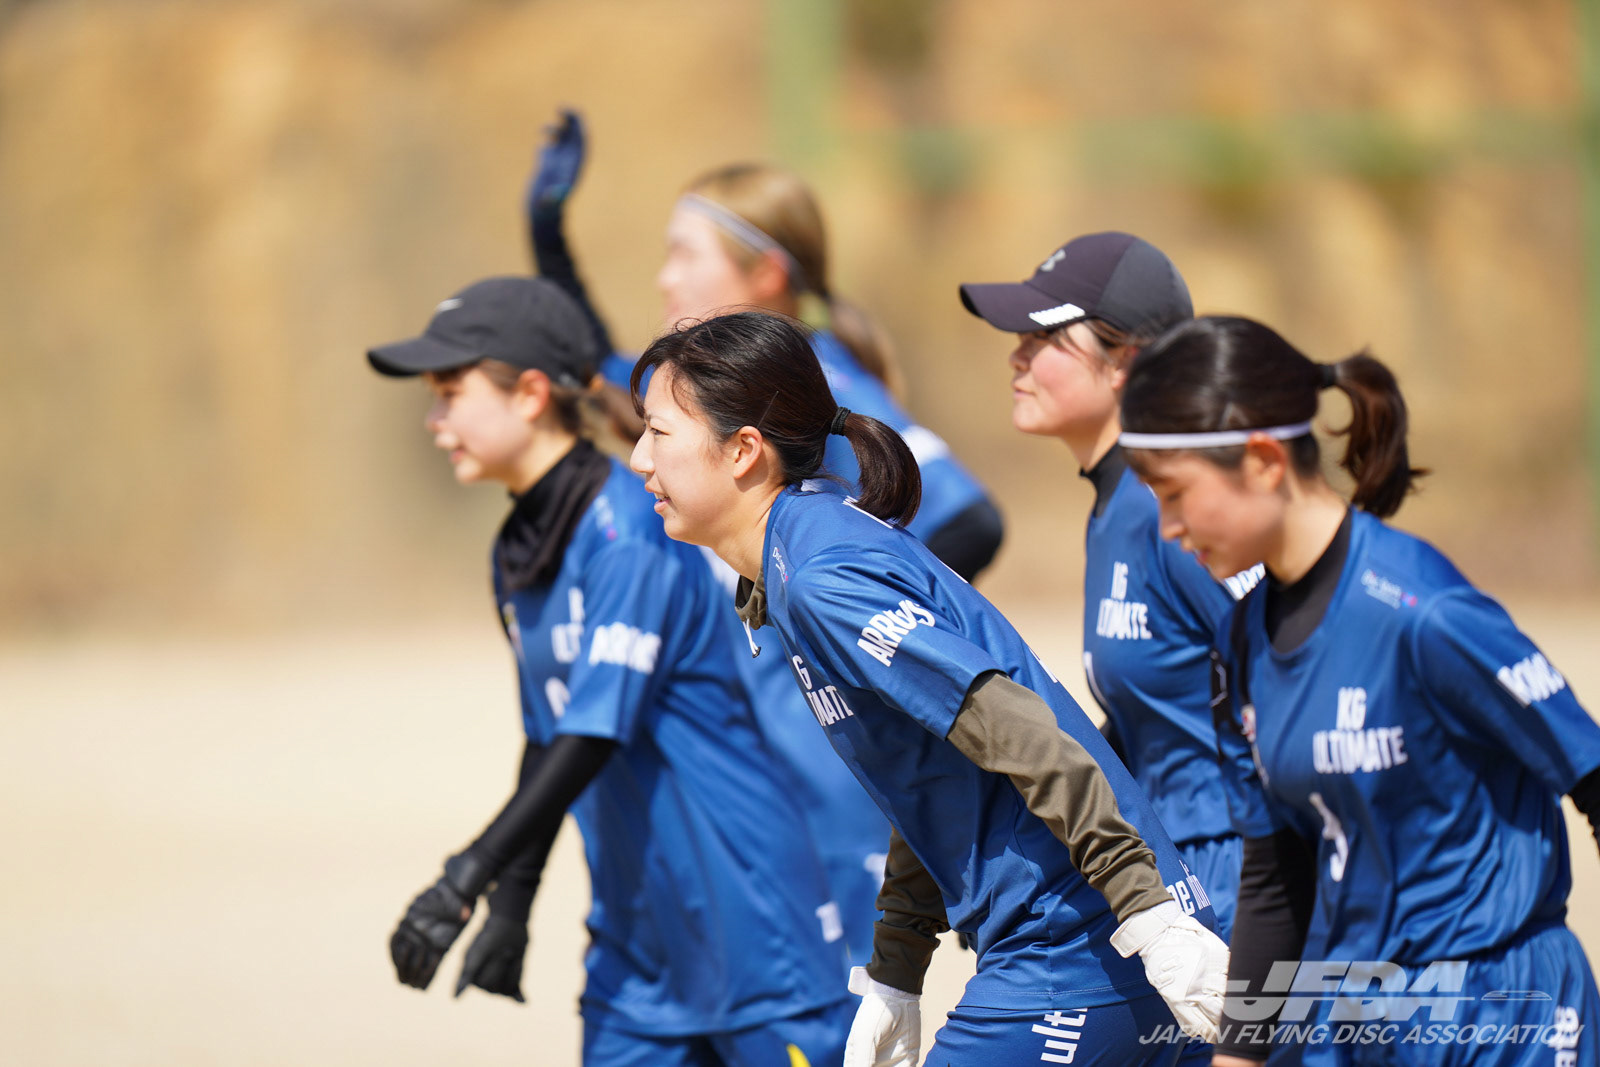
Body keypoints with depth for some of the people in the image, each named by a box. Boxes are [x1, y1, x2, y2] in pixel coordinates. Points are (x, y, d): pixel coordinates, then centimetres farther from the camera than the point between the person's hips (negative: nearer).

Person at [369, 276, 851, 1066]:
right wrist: (511, 904, 18)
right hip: (639, 932, 8)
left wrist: (466, 880, -27)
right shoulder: (518, 551, 10)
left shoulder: (627, 531, -17)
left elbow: (594, 736, -23)